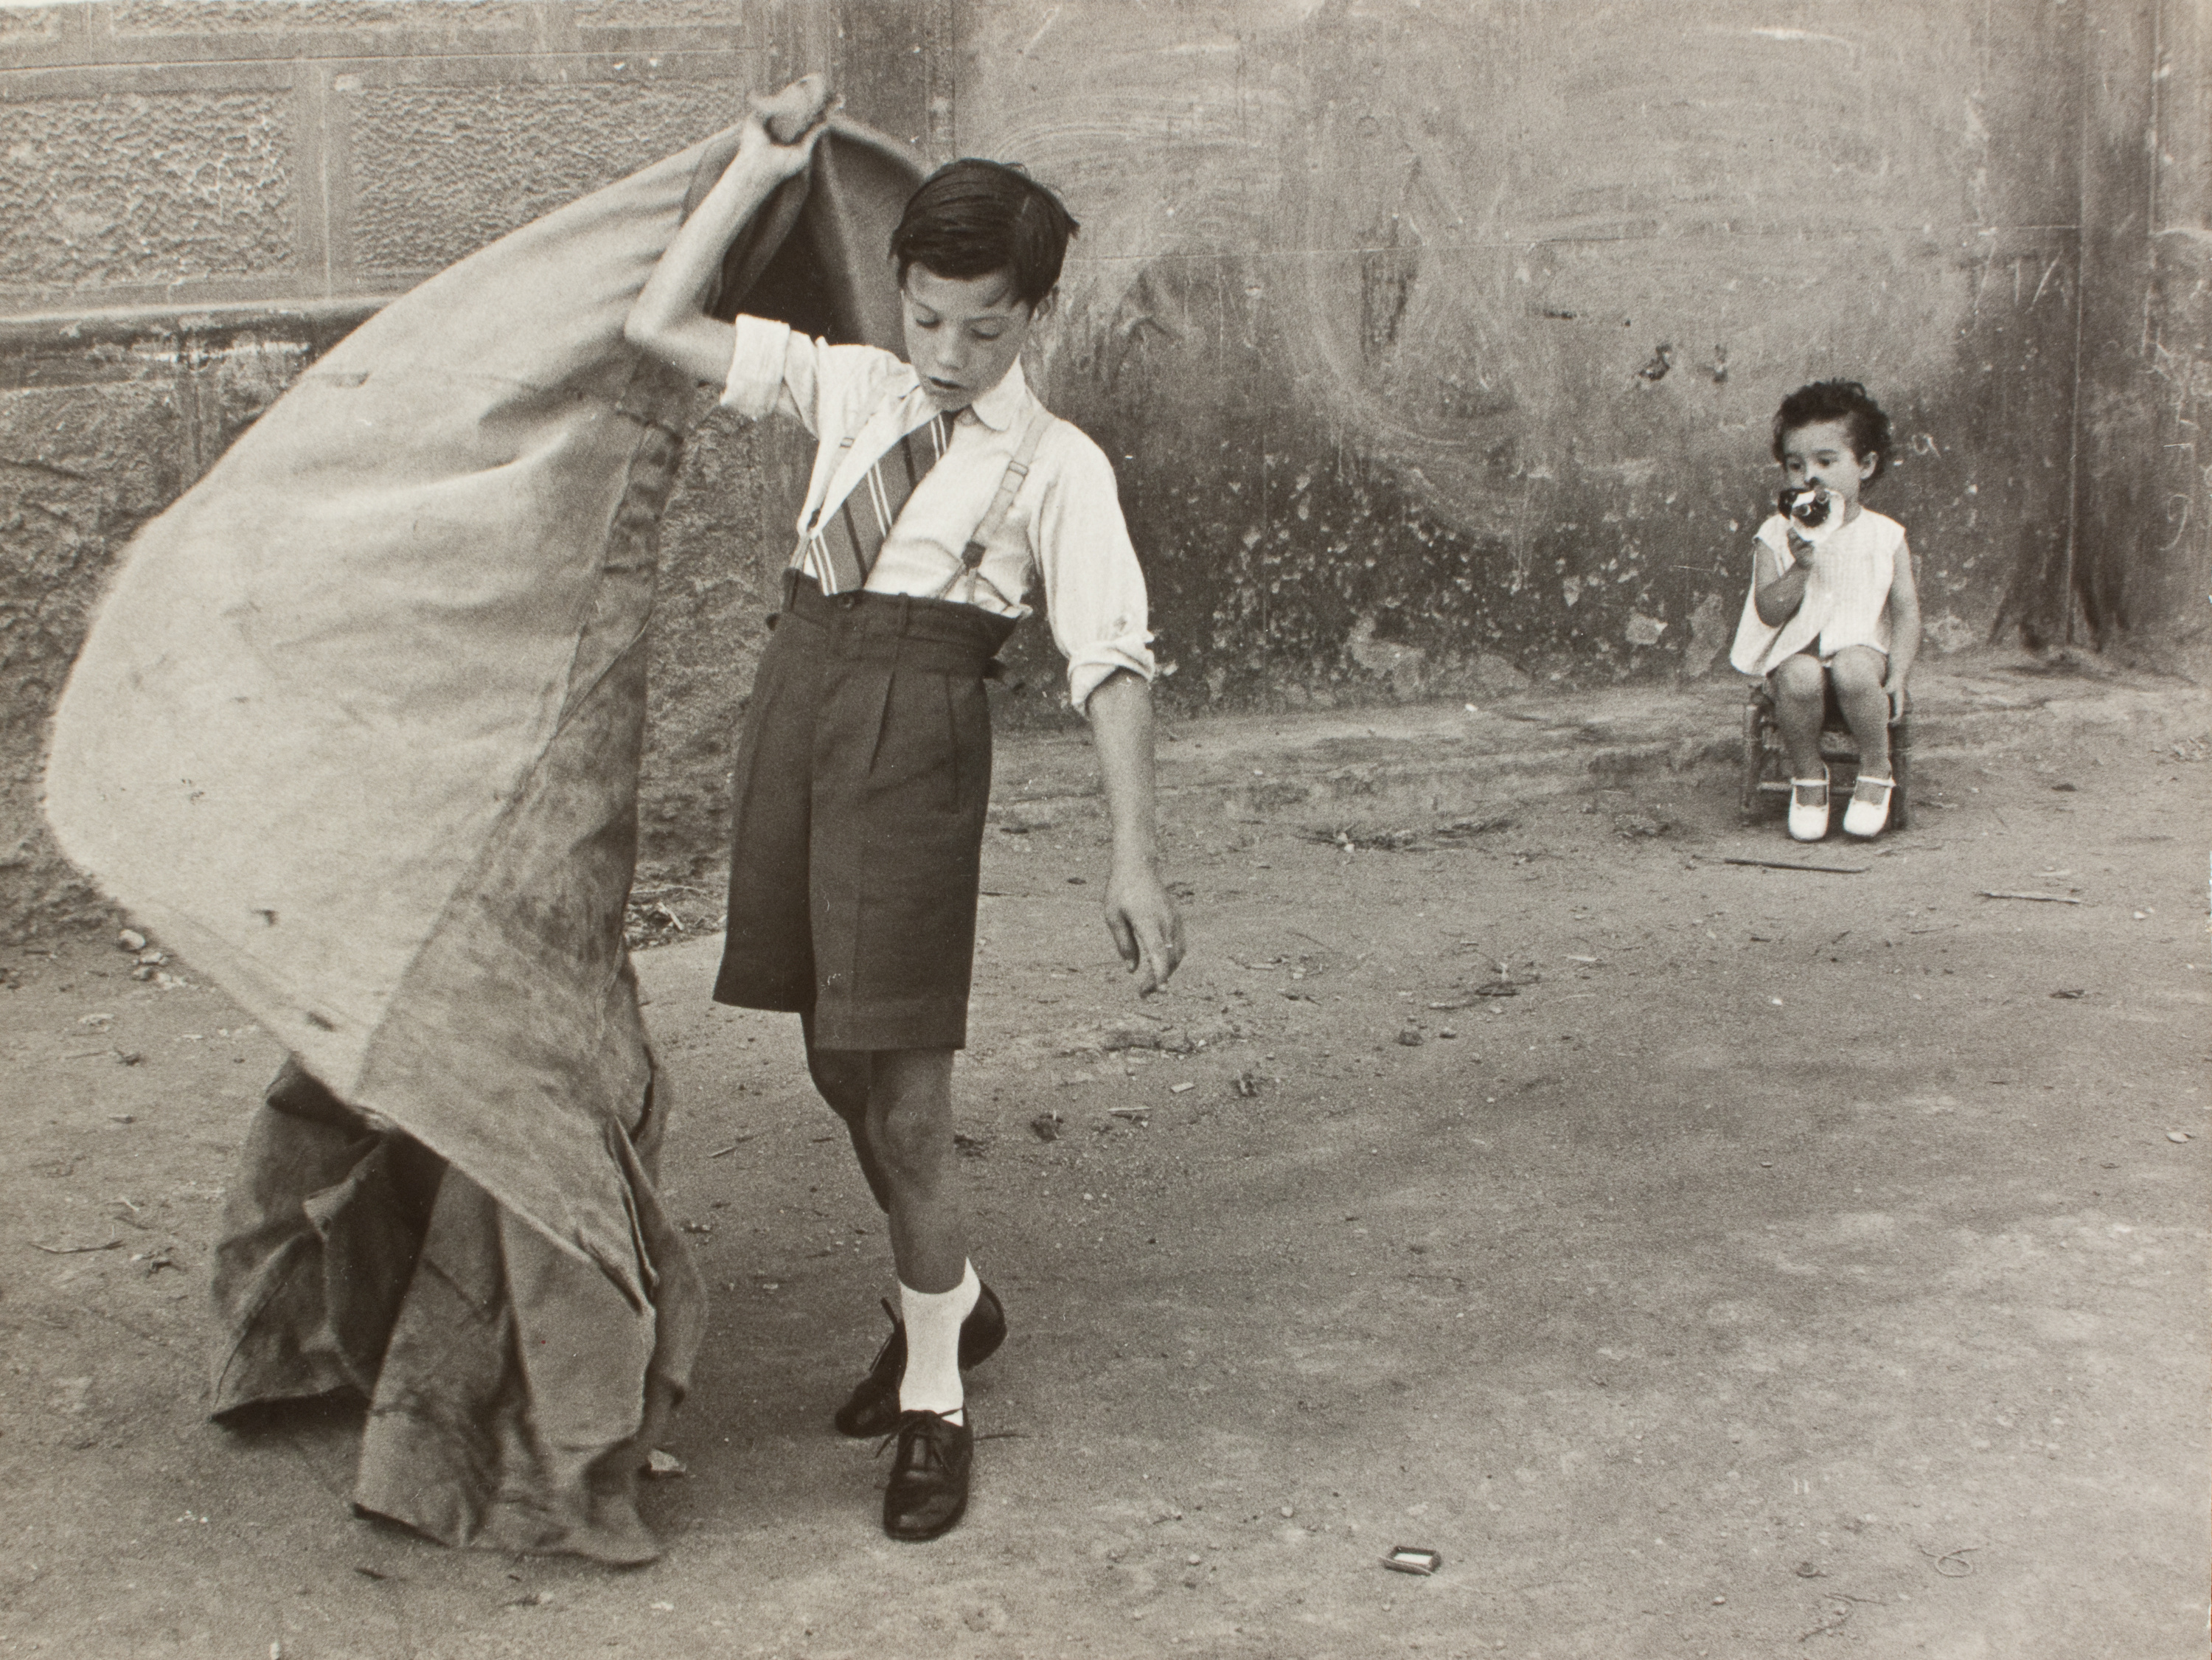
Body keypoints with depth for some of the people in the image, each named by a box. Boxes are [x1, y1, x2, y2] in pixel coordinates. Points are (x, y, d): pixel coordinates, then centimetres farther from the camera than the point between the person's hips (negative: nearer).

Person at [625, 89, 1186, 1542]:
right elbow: (657, 328, 15)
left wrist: (1135, 857, -17)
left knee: (904, 1075, -4)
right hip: (799, 696, 6)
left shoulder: (1056, 465, -1)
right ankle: (952, 1294, 39)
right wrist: (755, 176, 12)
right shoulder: (850, 390, 14)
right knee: (837, 1055, 14)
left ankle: (936, 1397, 13)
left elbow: (1113, 660, -8)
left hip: (918, 725, -5)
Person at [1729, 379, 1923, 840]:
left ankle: (1876, 771, -12)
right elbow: (1769, 612, -5)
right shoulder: (1777, 536, 3)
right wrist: (1800, 567, -22)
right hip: (1797, 651, 0)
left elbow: (1906, 610, 3)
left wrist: (1897, 676, -11)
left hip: (1861, 645, 0)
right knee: (1801, 678, -35)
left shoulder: (1884, 536, 5)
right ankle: (1806, 775, -10)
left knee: (1853, 672, -36)